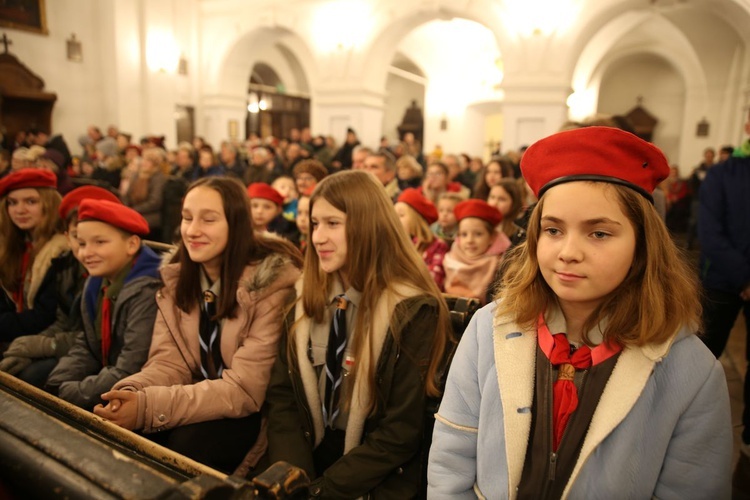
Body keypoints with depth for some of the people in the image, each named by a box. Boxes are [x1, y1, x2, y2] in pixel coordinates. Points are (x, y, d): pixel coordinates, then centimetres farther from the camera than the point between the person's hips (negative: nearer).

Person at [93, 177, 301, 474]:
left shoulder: (274, 281, -21)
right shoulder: (177, 277, -1)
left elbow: (246, 388, -24)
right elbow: (169, 362, -4)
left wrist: (148, 406, -31)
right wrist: (131, 393, -26)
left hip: (260, 413, -4)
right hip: (203, 404, 5)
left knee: (188, 443, -28)